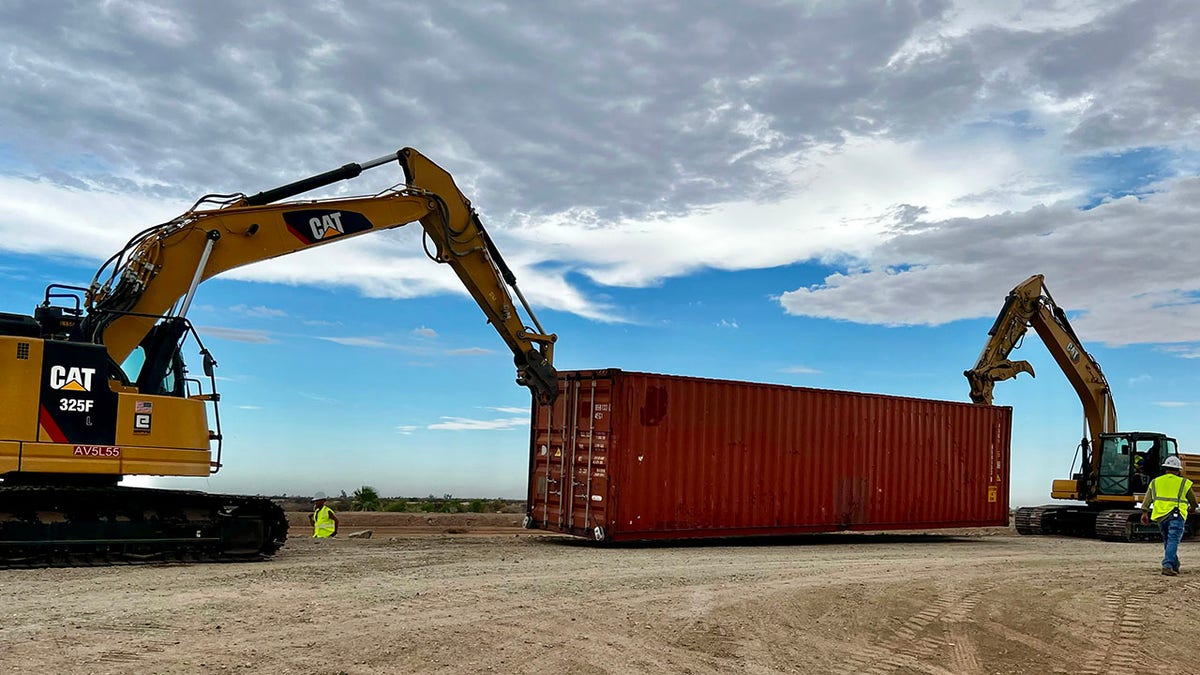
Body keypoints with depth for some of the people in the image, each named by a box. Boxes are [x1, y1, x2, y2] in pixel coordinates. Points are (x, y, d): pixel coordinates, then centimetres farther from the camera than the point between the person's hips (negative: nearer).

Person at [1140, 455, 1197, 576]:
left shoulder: (1155, 482, 14)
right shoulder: (1183, 483, 8)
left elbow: (1147, 499, 5)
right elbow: (1192, 499, 20)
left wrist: (1144, 512, 1)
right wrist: (1193, 508, 40)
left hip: (1160, 516, 4)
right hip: (1176, 515, -4)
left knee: (1167, 541, 18)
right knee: (1173, 541, -12)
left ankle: (1175, 566, 25)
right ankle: (1167, 565, -27)